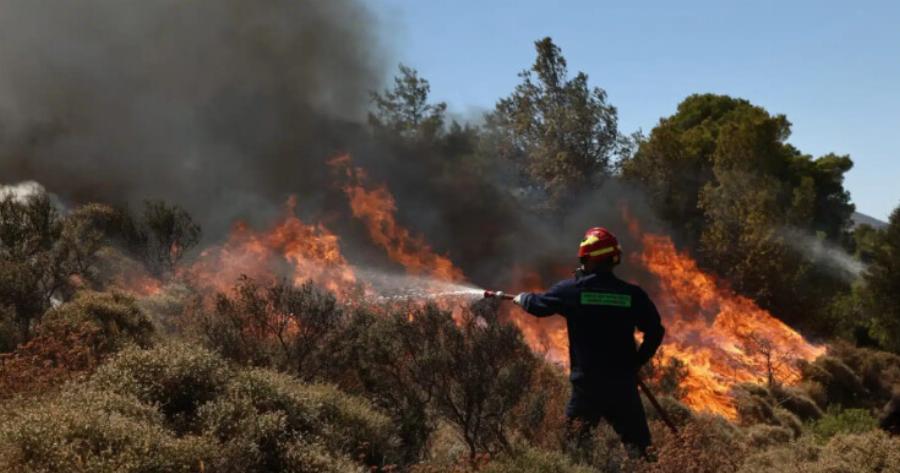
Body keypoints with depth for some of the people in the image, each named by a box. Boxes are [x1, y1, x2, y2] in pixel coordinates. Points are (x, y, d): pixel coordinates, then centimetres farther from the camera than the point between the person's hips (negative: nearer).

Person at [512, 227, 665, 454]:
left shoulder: (571, 290, -7)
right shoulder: (632, 294, -4)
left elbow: (538, 305, 7)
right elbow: (655, 332, -2)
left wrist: (522, 297, 28)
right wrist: (636, 362, 9)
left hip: (587, 384, -1)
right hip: (623, 383, 1)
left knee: (574, 442, 13)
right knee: (639, 444, 12)